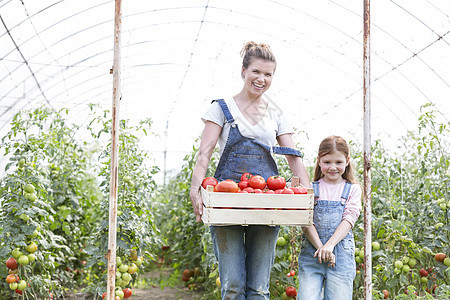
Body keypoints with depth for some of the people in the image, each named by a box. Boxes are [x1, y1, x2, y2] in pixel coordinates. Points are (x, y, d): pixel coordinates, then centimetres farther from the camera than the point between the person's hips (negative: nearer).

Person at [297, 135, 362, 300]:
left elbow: (348, 220, -3)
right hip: (312, 253, 0)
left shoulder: (353, 189, 9)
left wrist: (329, 245, -16)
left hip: (341, 254, 0)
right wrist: (320, 247, -15)